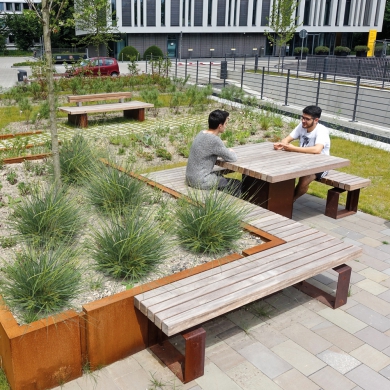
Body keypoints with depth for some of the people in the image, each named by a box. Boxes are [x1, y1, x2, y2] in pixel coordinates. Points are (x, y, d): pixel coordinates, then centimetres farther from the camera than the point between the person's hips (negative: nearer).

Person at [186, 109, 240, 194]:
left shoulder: (201, 133, 5)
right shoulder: (214, 140, -21)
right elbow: (233, 158, -12)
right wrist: (231, 152, 8)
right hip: (200, 182, -9)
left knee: (222, 177, 30)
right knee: (236, 184, 6)